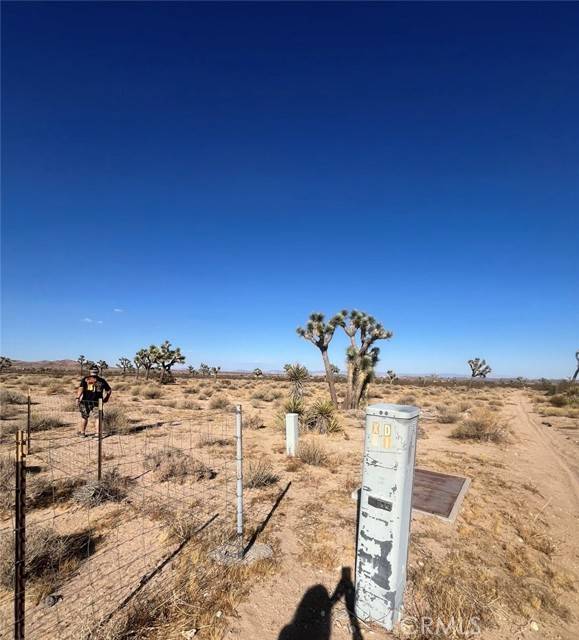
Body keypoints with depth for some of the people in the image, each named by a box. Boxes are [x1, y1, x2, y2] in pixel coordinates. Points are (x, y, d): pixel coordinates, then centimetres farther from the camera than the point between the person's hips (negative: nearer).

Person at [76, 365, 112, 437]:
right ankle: (97, 432, 4)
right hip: (97, 402, 0)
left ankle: (82, 432, 29)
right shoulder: (102, 381, 9)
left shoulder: (85, 379, 5)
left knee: (84, 417, 17)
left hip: (86, 401, 0)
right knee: (97, 417, 8)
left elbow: (81, 388, -9)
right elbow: (109, 390, 10)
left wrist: (77, 398, -13)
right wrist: (106, 398, 21)